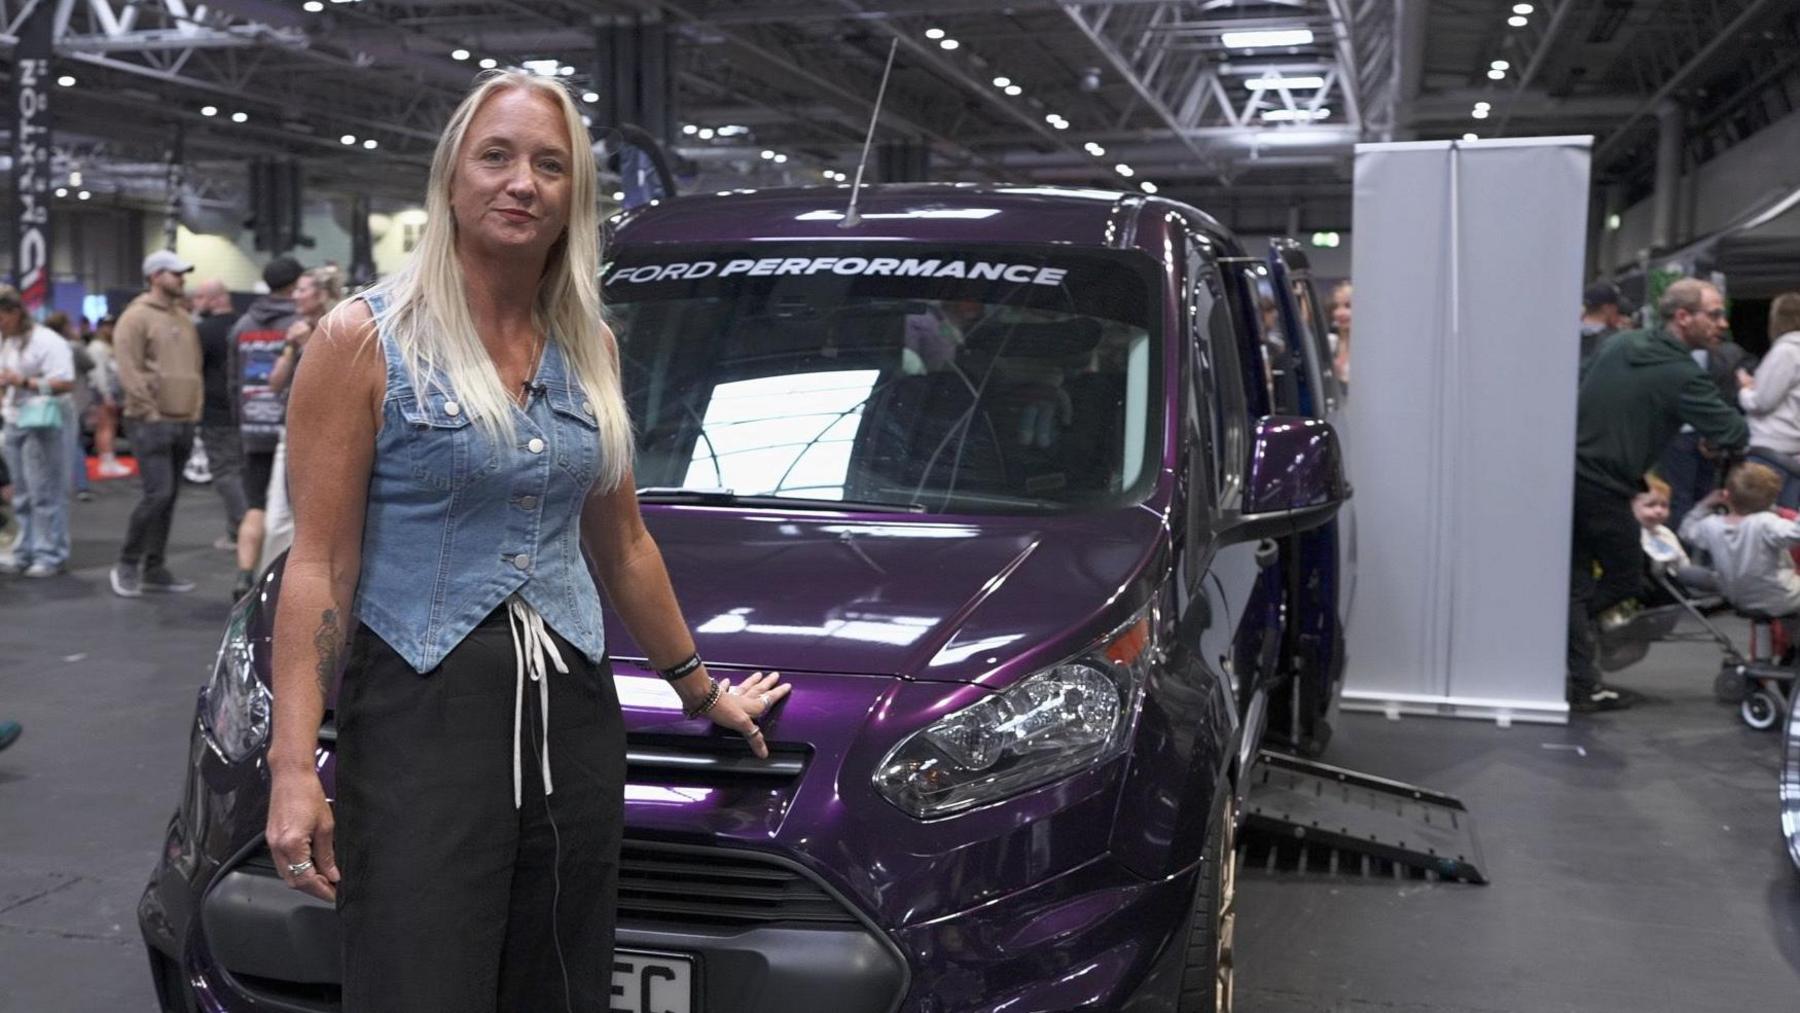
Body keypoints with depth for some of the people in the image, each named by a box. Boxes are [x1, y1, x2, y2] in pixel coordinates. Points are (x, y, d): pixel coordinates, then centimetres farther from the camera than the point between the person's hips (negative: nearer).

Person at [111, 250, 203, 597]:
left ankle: (154, 568, 16)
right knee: (158, 494, -13)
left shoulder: (183, 319, 17)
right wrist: (150, 412, -15)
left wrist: (194, 409, 12)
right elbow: (129, 370, -14)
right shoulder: (137, 317, -8)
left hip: (184, 422, 8)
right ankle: (127, 564, 2)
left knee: (169, 497, 9)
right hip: (152, 423, -8)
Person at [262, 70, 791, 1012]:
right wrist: (293, 766, -15)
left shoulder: (589, 346, 9)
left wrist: (701, 689, 24)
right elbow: (318, 564, -8)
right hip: (420, 714, -5)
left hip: (572, 715, 5)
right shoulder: (365, 340, -5)